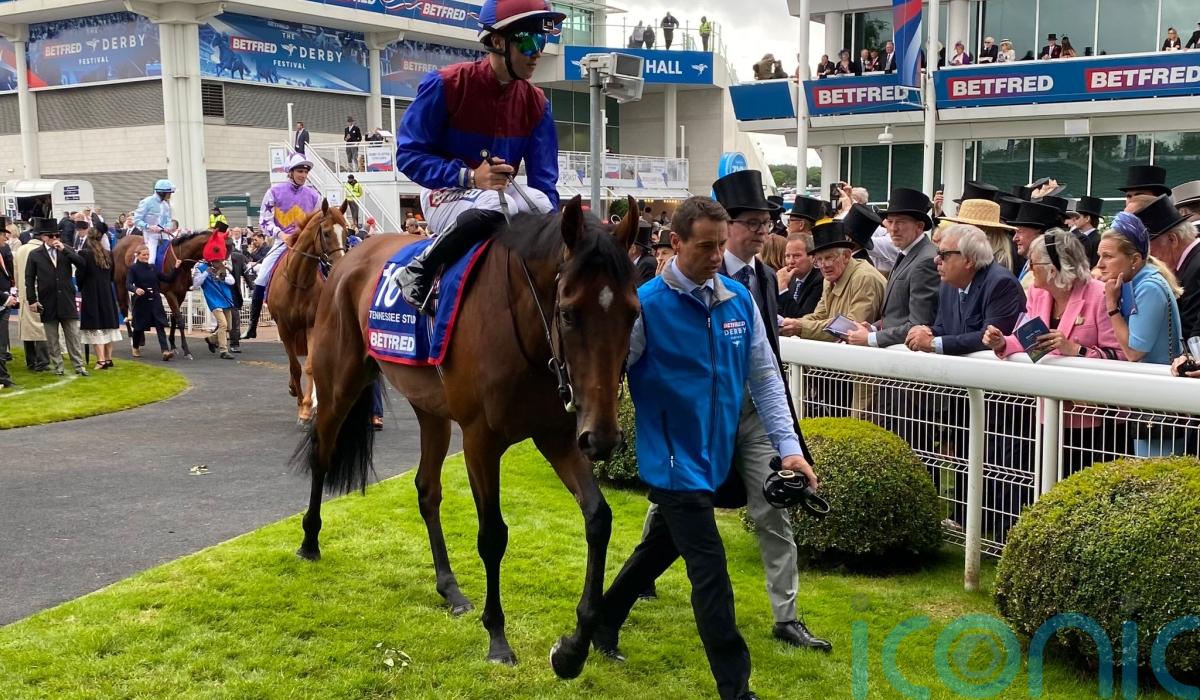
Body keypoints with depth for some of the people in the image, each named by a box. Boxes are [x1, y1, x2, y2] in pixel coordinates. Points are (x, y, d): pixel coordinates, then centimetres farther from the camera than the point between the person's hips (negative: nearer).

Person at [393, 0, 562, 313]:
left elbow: (544, 179, -4)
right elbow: (408, 155, -15)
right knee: (494, 205, -37)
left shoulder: (536, 104, -2)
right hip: (445, 196, -6)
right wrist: (468, 176, -29)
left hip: (503, 195, 6)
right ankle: (420, 271, -21)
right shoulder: (446, 85, -16)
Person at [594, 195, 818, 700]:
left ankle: (603, 623, 45)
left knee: (664, 545, 23)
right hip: (673, 459, -6)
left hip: (714, 454, 6)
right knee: (710, 572, -5)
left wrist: (788, 446, 0)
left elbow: (765, 377, 5)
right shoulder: (646, 305, -15)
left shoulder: (739, 300, 1)